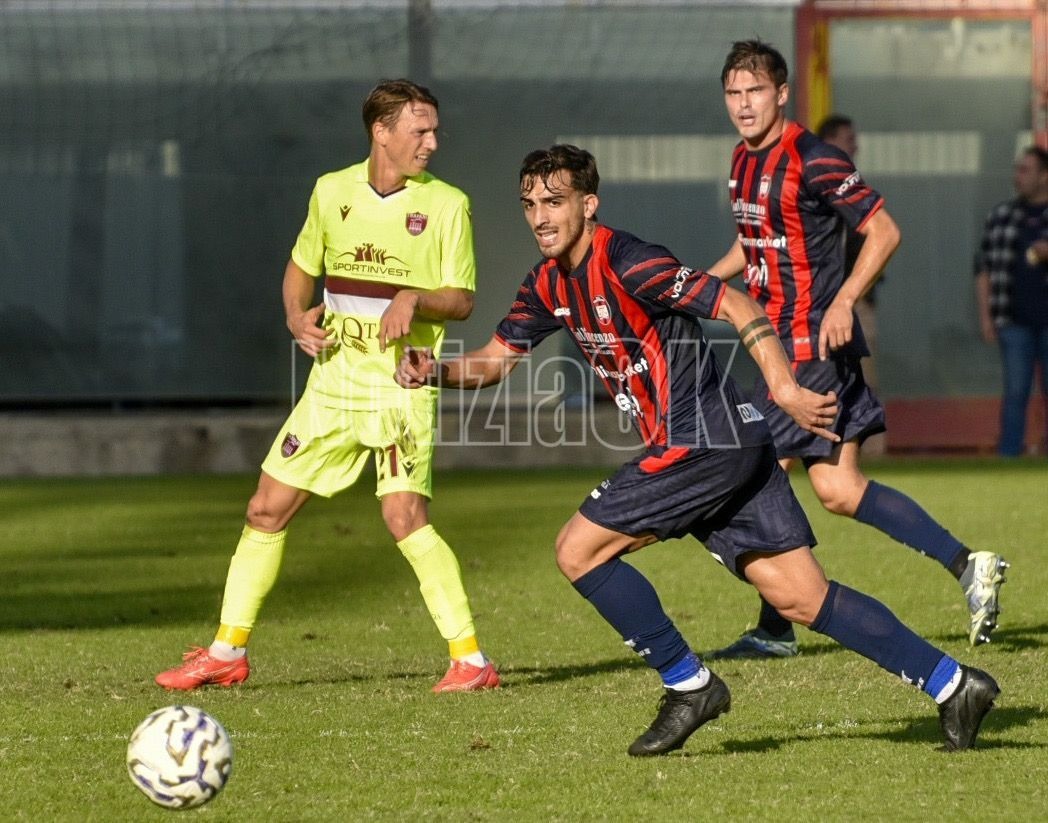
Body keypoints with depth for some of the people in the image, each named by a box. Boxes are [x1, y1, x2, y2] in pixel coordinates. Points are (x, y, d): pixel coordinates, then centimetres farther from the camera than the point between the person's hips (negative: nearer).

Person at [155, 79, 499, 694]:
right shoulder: (332, 192, 6)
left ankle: (471, 659, -15)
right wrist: (298, 317, 1)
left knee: (405, 515, -20)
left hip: (402, 385, -5)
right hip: (334, 382, 5)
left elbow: (462, 300, -3)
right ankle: (228, 653, 19)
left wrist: (413, 298, -22)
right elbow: (300, 269, 20)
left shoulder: (446, 204, -4)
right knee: (267, 510, 6)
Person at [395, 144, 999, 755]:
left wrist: (785, 389, -31)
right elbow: (497, 356, 21)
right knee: (802, 598, 5)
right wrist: (435, 371, 0)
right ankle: (952, 684, 6)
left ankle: (689, 685, 3)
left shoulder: (625, 262, -14)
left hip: (700, 442, -9)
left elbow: (738, 306, -20)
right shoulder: (550, 284, 13)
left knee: (579, 550, -5)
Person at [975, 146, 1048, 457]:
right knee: (1015, 392, 0)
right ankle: (1008, 455, 2)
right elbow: (984, 269, 10)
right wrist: (985, 315, 3)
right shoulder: (1000, 216, 9)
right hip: (1015, 322, 1)